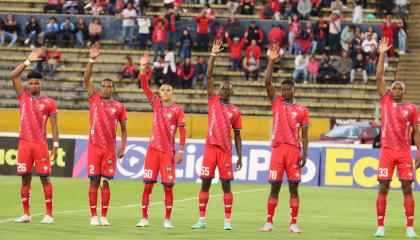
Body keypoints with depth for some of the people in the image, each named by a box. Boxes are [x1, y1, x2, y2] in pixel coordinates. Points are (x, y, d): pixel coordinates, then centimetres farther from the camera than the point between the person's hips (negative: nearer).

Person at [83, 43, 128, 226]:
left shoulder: (119, 106, 6)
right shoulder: (94, 99, 5)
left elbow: (124, 129, 12)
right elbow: (86, 79, -4)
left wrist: (123, 147, 1)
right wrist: (91, 60, -13)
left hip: (110, 149, 0)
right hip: (94, 147, 0)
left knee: (105, 182, 1)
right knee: (94, 181, -1)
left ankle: (104, 216, 4)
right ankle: (94, 216, 2)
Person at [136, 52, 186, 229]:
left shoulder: (177, 109, -1)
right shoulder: (156, 103, 8)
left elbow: (182, 131, -2)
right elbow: (144, 86, 3)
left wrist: (181, 151, -7)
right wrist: (143, 68, -8)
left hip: (168, 152, -3)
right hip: (153, 149, 3)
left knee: (168, 186, -3)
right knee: (147, 185, 1)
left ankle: (167, 219, 6)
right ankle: (144, 218, 6)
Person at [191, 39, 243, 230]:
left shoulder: (235, 112, 8)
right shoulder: (213, 100, 8)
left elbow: (237, 136, 10)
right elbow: (209, 76, 2)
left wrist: (240, 156, 4)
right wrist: (213, 55, -5)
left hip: (225, 150, 0)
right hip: (210, 147, 0)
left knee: (226, 184, -1)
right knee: (205, 183, 1)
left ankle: (227, 220, 2)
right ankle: (202, 220, 5)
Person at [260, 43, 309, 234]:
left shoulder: (302, 110, 7)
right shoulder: (276, 102, 10)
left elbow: (304, 134, 5)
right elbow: (267, 82, -1)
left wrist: (304, 153, -5)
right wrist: (272, 60, -5)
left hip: (294, 150, -1)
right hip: (278, 148, 1)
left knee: (293, 186, -2)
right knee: (275, 186, 0)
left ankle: (293, 224, 0)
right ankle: (269, 222, 5)